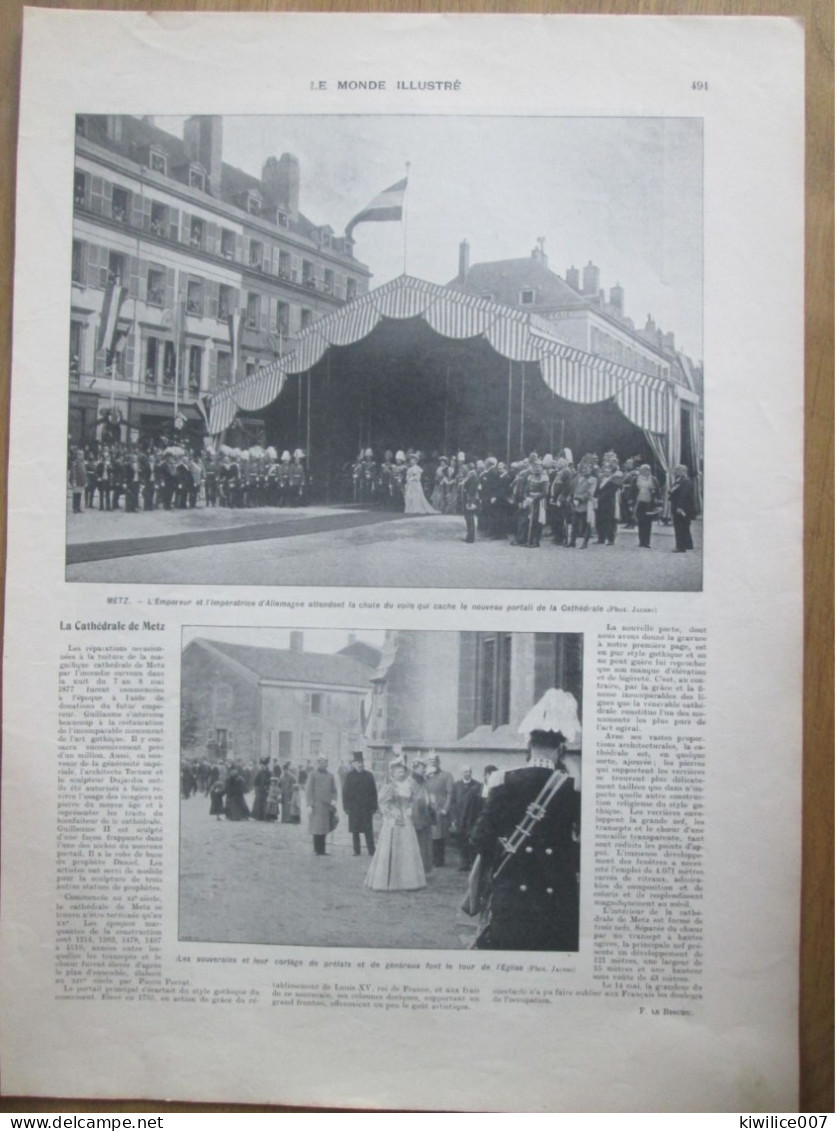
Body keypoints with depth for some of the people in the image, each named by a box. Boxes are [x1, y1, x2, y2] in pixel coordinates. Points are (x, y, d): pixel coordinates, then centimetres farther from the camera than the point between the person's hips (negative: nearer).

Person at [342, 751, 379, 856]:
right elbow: (345, 792, 2)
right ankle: (356, 851, 12)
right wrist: (346, 807, -4)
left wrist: (374, 807, 1)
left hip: (367, 808, 0)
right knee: (355, 831, 5)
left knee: (368, 831, -1)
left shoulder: (369, 775, 4)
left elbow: (374, 792, 5)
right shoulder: (350, 776, 3)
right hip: (354, 808, 0)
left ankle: (371, 851, 1)